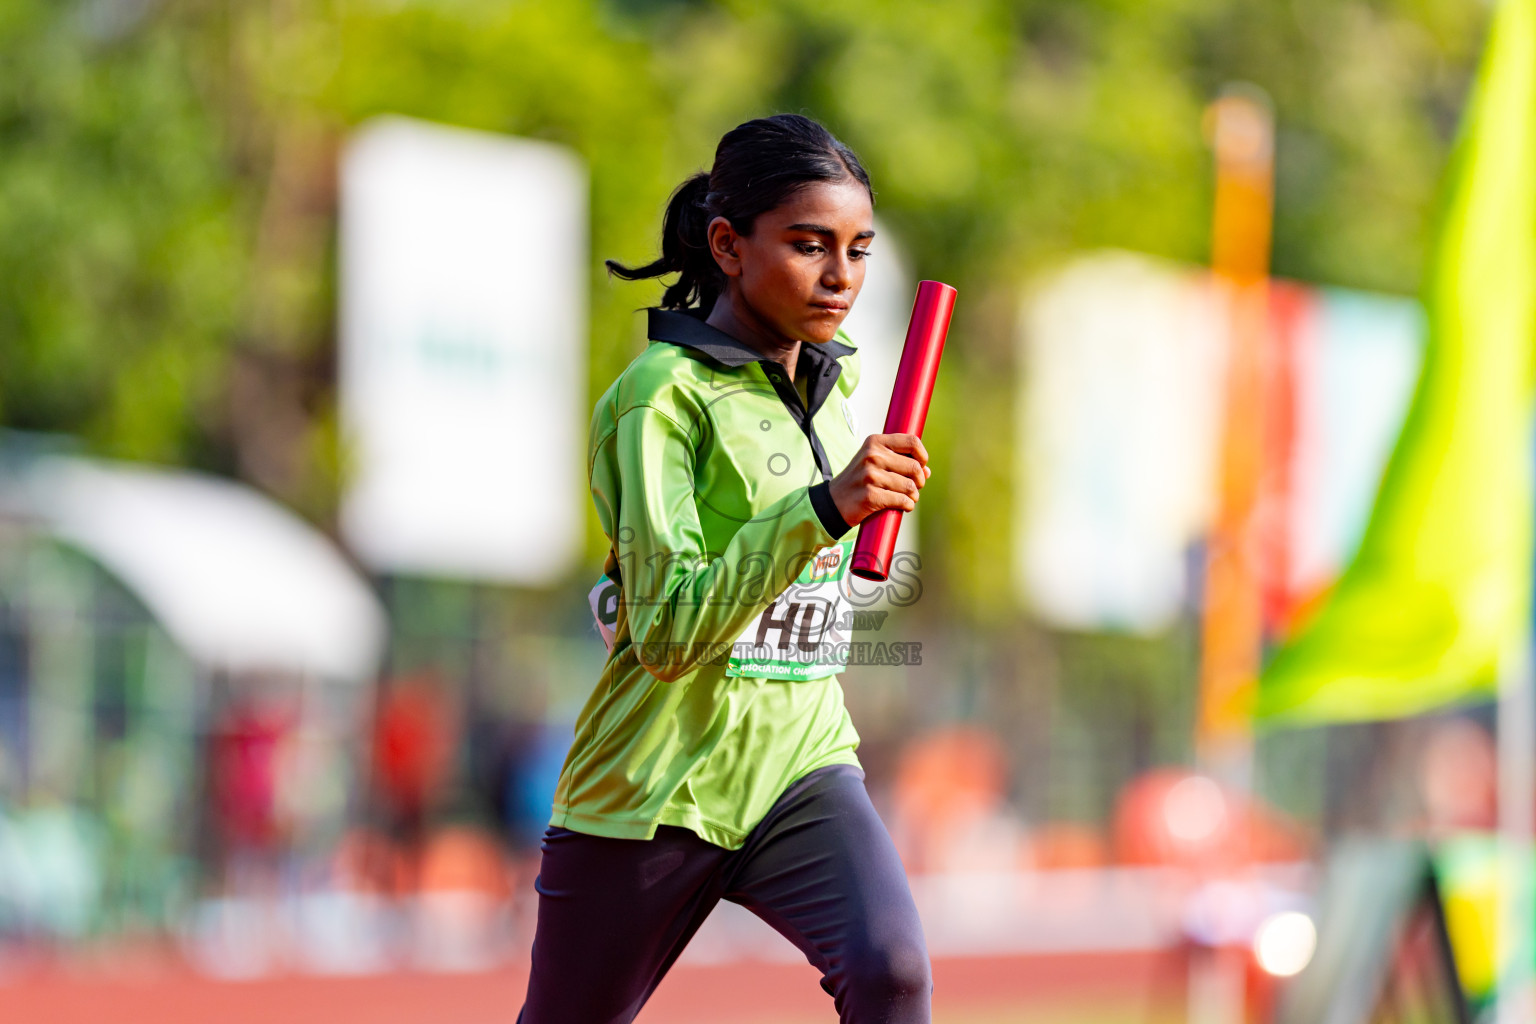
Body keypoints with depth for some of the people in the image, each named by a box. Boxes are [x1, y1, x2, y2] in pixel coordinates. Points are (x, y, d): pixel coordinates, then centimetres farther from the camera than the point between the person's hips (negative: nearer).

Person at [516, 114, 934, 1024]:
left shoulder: (836, 383, 9)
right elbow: (668, 631, -25)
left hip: (799, 761, 4)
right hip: (655, 777, -4)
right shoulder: (666, 393, -14)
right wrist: (824, 508, -33)